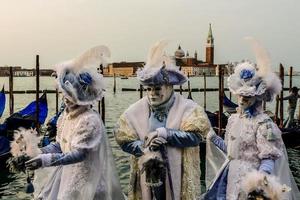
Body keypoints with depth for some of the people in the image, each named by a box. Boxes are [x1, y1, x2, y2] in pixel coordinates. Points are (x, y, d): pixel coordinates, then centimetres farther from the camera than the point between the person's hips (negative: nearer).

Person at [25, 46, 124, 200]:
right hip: (68, 174, 8)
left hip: (85, 178, -7)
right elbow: (60, 144, 8)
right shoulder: (66, 115, 3)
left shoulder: (90, 120, -23)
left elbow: (79, 154, -27)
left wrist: (46, 160, -33)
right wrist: (38, 153, -8)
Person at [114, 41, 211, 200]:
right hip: (147, 174, 2)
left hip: (178, 174, -2)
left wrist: (166, 134, -20)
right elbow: (123, 140, -2)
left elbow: (195, 136, -15)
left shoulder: (187, 107, -7)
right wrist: (146, 147, -17)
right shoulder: (135, 110, -1)